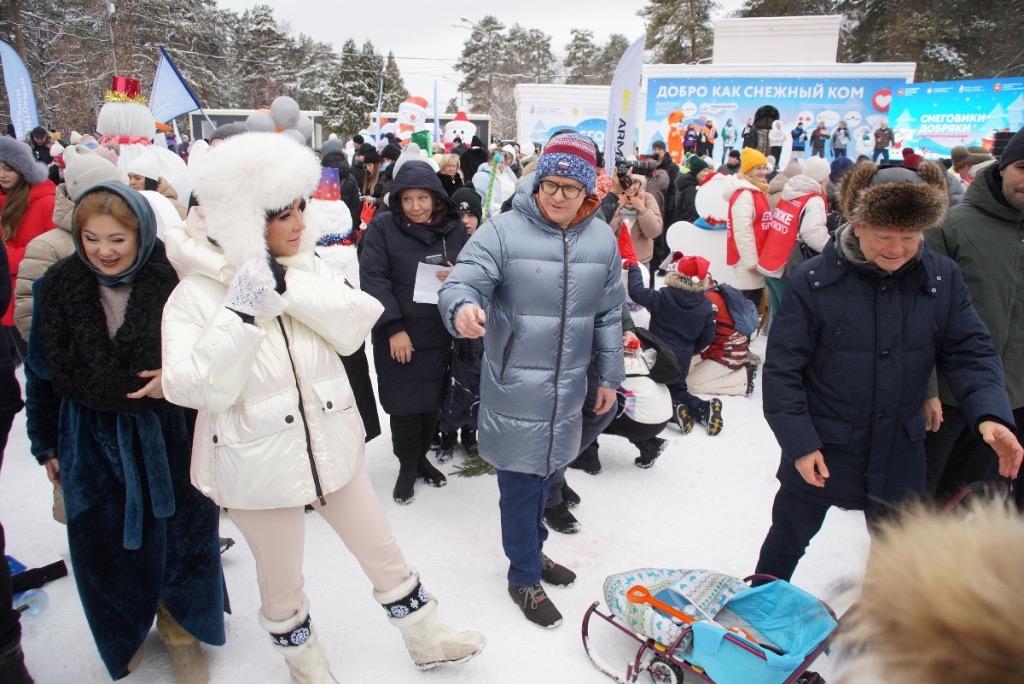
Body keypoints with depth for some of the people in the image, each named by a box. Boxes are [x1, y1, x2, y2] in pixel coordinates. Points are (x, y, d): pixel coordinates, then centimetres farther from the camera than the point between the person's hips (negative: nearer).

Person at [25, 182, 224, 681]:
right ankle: (125, 634, 41)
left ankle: (182, 630, 36)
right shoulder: (58, 287, -5)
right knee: (106, 543, 13)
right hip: (91, 440, 2)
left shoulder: (172, 281, -13)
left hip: (166, 433, -2)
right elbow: (42, 374, 6)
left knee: (179, 535, 11)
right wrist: (46, 444, 10)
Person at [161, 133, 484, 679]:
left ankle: (426, 640, 39)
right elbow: (197, 388, -21)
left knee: (382, 551, 17)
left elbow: (354, 327, -15)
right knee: (281, 579, 17)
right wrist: (242, 310, -28)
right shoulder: (196, 294, -14)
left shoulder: (309, 267, -1)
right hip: (258, 463, -3)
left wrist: (288, 283, -25)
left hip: (330, 445, 4)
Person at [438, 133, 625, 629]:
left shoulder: (602, 239, 4)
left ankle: (532, 550, 44)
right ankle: (524, 577, 24)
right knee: (520, 481, 3)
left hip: (569, 385, 5)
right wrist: (463, 307, -44)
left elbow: (609, 314, 11)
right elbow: (463, 281, -19)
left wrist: (608, 375, 14)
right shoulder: (504, 231, -11)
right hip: (514, 385, -5)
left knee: (547, 471, 20)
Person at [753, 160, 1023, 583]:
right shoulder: (813, 281, -16)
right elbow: (781, 369, -14)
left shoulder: (943, 279, -5)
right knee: (788, 540, 17)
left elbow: (970, 353, -3)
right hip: (820, 453, -3)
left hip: (899, 453, 3)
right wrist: (800, 443, -16)